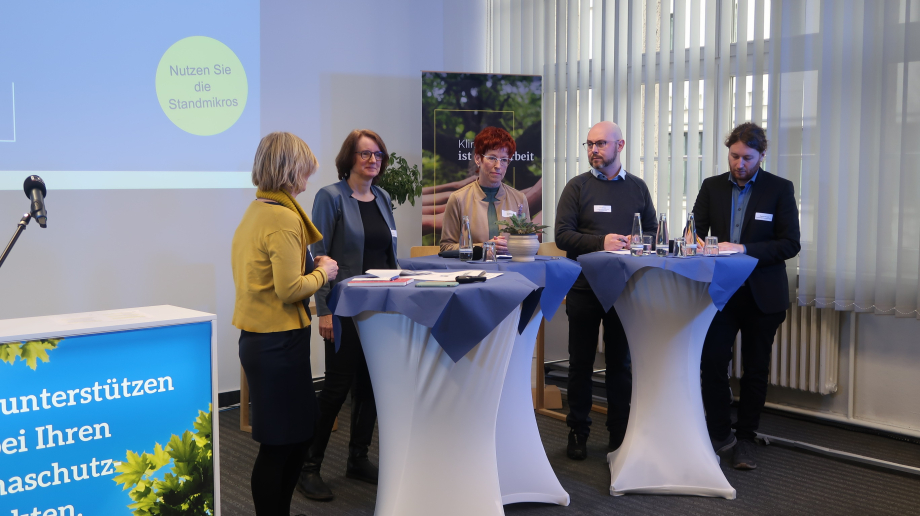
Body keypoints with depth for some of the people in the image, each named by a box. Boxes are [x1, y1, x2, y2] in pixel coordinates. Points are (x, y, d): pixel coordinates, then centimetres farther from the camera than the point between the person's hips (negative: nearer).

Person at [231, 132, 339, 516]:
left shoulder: (256, 211, 11)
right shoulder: (283, 219, -18)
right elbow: (289, 289, -22)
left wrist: (311, 267, 11)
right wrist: (323, 273, -6)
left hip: (257, 338, 10)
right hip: (279, 341, -10)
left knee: (296, 437, 18)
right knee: (279, 446, 2)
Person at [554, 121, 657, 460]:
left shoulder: (637, 187, 11)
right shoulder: (577, 187, 2)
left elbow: (653, 232, 11)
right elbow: (562, 235, -6)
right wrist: (600, 242, -19)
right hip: (584, 288, -2)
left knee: (621, 362, 9)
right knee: (581, 362, 5)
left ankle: (619, 433, 19)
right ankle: (578, 432, 16)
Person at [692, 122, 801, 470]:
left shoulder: (780, 189, -2)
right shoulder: (712, 187, 6)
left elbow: (790, 243, -7)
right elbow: (695, 232, 7)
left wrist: (745, 249, -20)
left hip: (762, 295, -1)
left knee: (755, 369, 8)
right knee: (711, 362, -5)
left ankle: (745, 440, 21)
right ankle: (719, 433, 13)